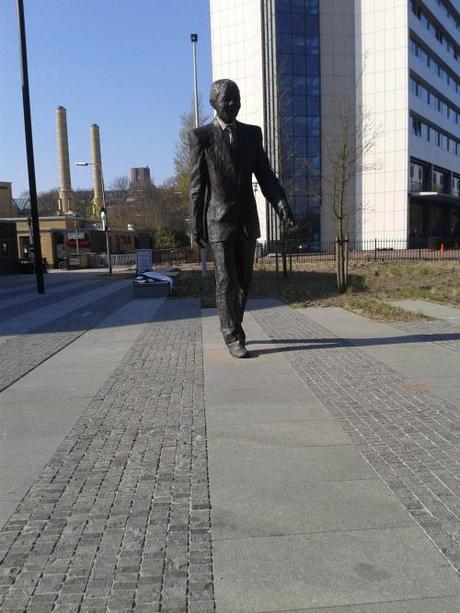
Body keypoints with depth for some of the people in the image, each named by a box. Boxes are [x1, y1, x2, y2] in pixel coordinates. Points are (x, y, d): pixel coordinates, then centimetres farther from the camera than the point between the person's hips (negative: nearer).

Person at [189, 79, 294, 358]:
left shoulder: (252, 133, 7)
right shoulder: (201, 136, -2)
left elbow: (266, 176, 4)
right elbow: (197, 185, -3)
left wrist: (282, 205, -12)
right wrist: (196, 226, -5)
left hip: (247, 220, 4)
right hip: (219, 221, -4)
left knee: (244, 281, 10)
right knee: (226, 281, -5)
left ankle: (231, 327, 30)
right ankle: (234, 337, 7)